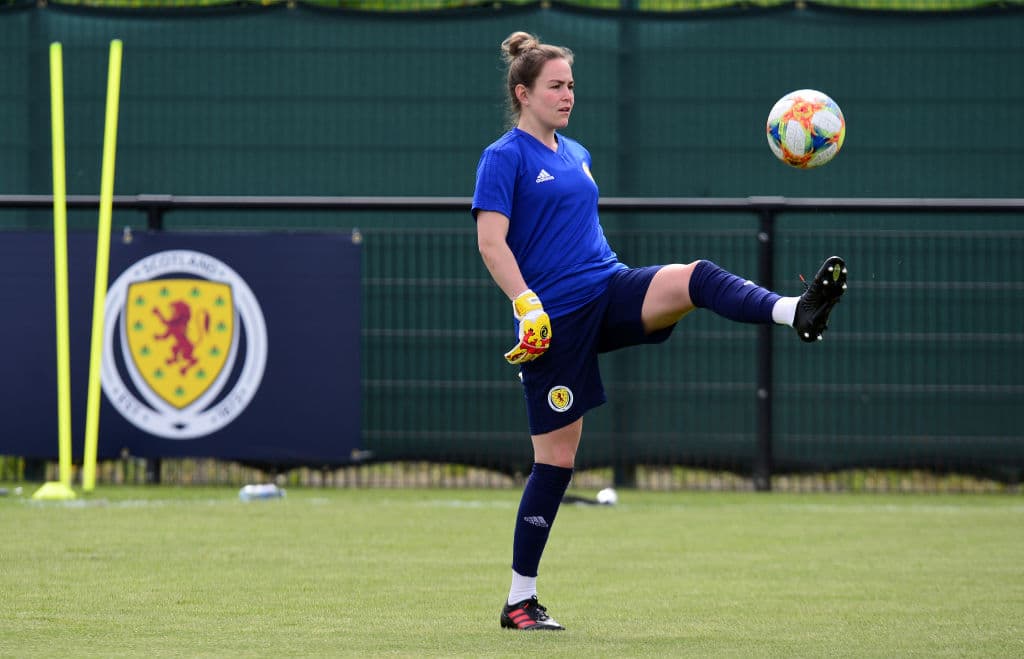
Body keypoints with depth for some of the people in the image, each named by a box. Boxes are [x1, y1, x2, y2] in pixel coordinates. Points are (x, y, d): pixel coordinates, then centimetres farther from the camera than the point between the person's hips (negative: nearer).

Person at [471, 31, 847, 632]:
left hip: (608, 290, 6)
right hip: (555, 320, -6)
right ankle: (520, 600, 8)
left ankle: (798, 313, -50)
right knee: (556, 458, -2)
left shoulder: (576, 154, 17)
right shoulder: (505, 158, -5)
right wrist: (528, 306, -25)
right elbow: (491, 242, -14)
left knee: (696, 279, -24)